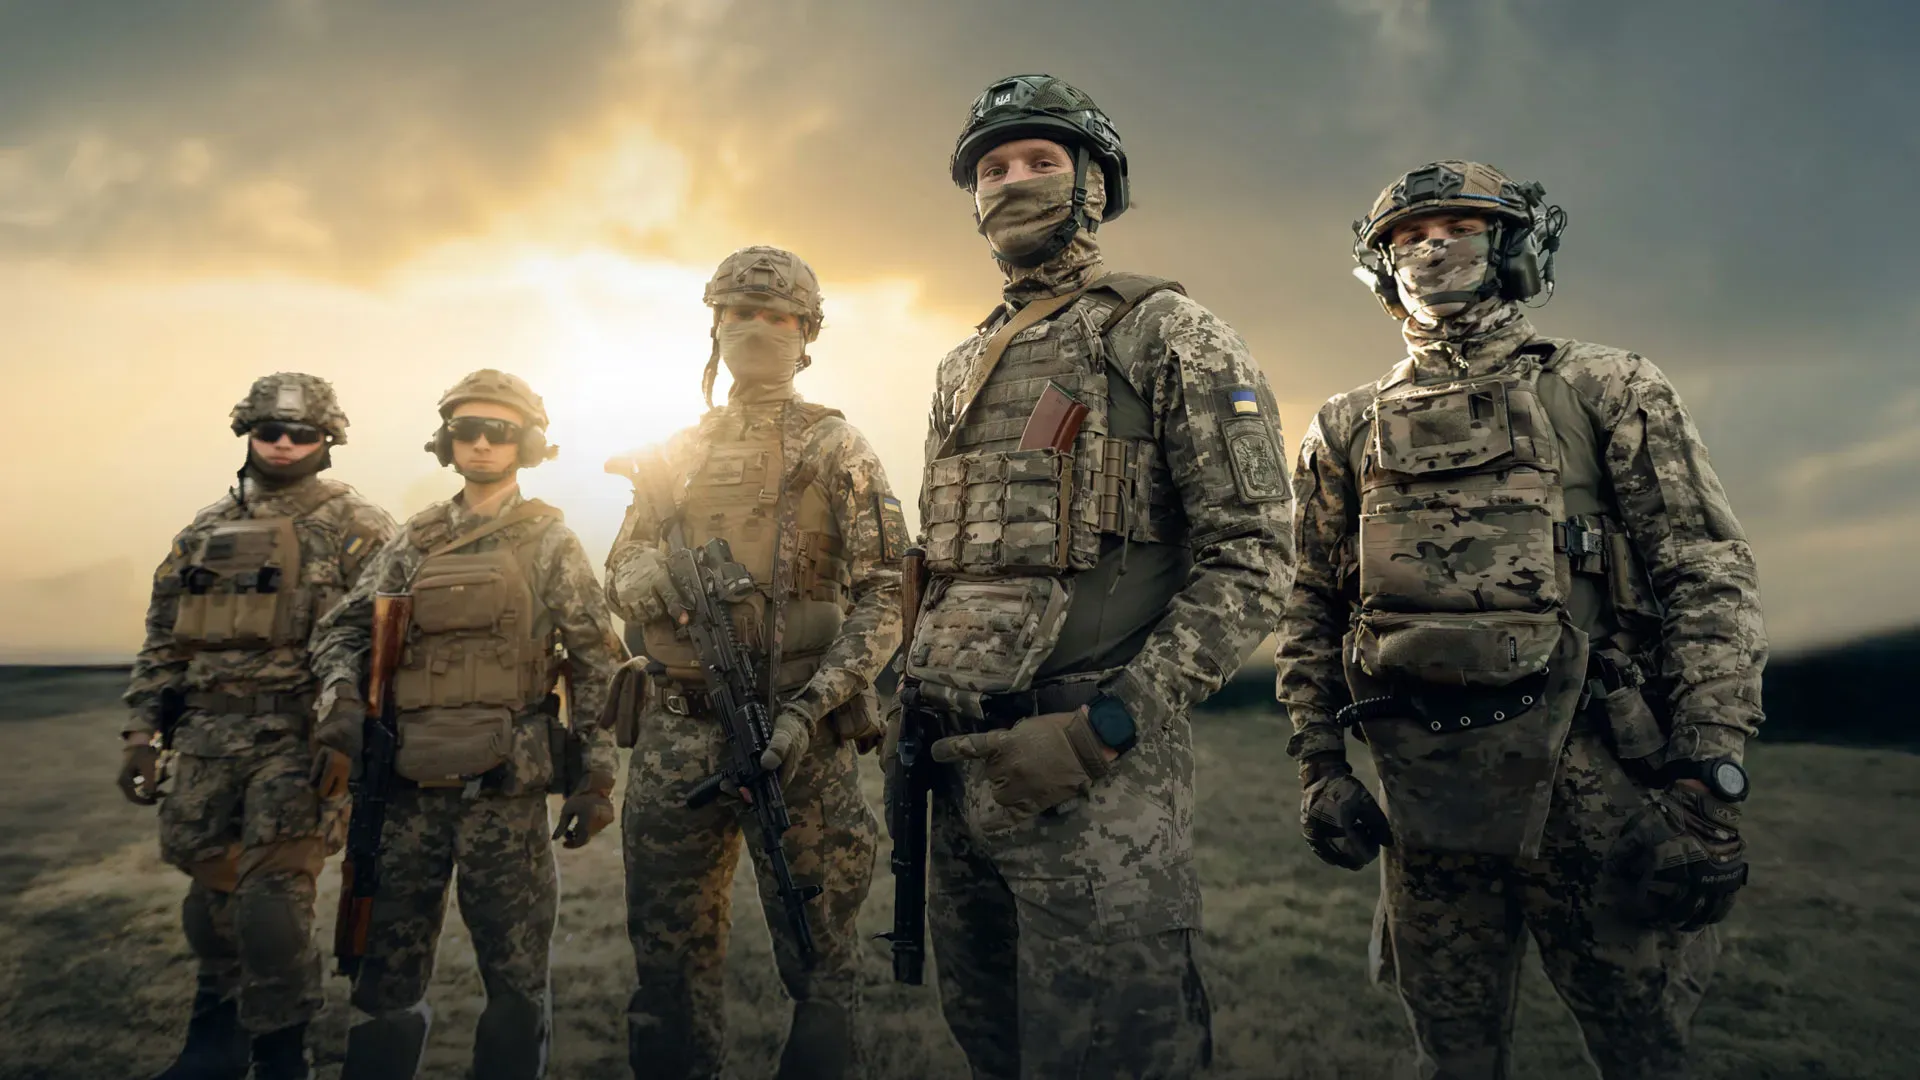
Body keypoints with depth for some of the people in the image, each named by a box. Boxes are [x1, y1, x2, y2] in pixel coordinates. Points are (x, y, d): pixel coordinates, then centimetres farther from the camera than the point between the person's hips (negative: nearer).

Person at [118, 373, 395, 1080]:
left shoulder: (356, 528, -1)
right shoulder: (205, 531, 17)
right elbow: (164, 640, 19)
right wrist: (143, 729, 11)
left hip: (300, 733, -5)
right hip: (207, 736, 5)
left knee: (271, 901, -10)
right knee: (211, 897, 13)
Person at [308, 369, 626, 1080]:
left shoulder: (549, 541, 3)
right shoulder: (414, 541, 13)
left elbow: (595, 662, 1)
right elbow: (343, 630, 13)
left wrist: (595, 776, -3)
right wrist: (342, 712, -7)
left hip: (507, 790, -3)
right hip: (410, 788, 4)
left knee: (516, 978, 5)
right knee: (386, 972, 13)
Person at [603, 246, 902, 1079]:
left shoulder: (837, 449, 1)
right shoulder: (675, 454, 15)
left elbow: (881, 597, -6)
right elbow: (619, 575, 16)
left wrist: (811, 709, -18)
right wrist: (653, 579, -9)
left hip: (799, 735, -4)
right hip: (675, 733, 4)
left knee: (819, 958, 6)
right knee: (669, 956, 14)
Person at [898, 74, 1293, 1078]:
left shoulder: (1167, 333, -2)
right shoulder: (962, 369, 17)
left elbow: (1250, 558, -9)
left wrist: (1104, 725, -17)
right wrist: (911, 704, 11)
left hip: (1102, 770, -6)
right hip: (961, 762, 7)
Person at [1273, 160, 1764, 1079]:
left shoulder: (1607, 390, 5)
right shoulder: (1347, 431, 10)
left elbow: (1706, 579, -1)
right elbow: (1311, 610, 11)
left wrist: (1711, 780, -9)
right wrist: (1319, 767, 5)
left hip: (1595, 774, -1)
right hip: (1423, 783, 2)